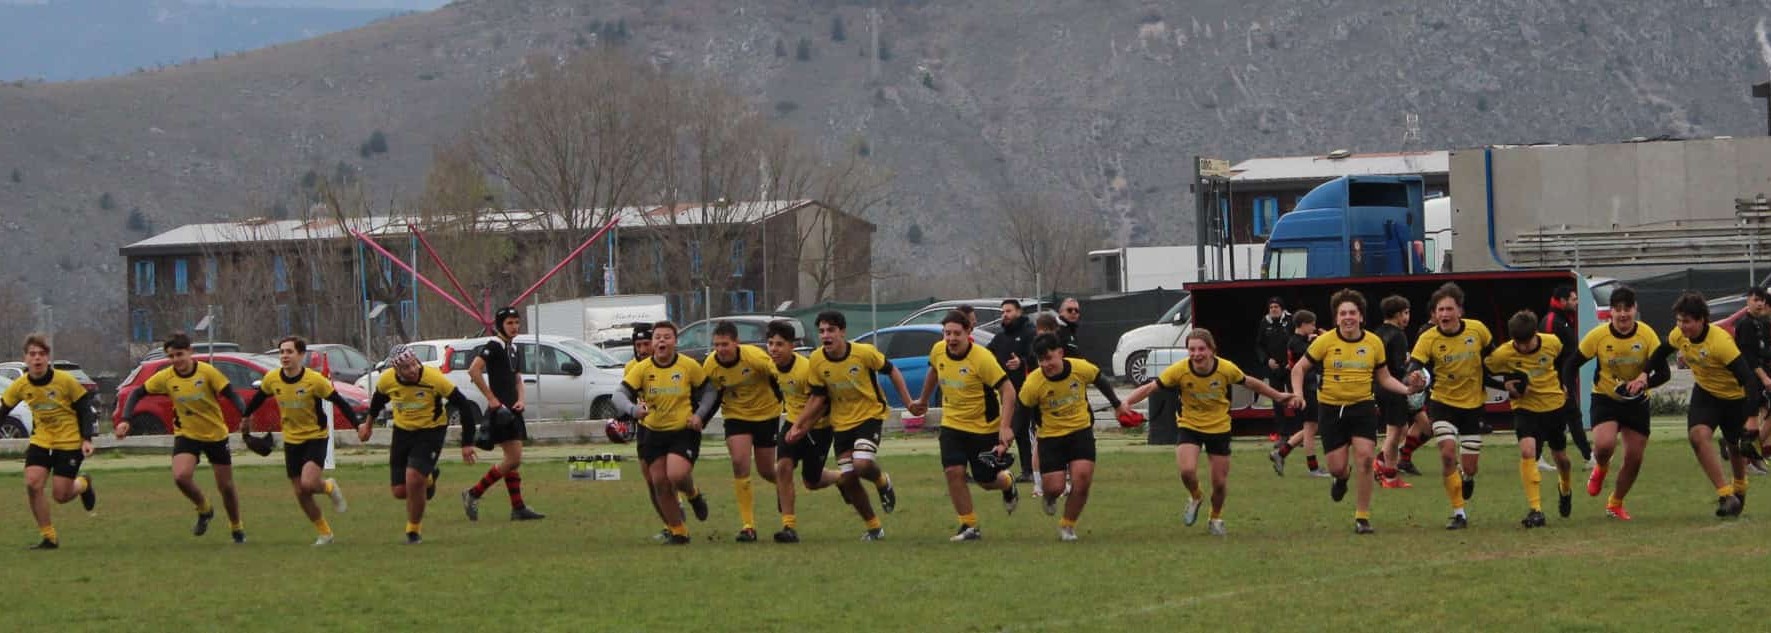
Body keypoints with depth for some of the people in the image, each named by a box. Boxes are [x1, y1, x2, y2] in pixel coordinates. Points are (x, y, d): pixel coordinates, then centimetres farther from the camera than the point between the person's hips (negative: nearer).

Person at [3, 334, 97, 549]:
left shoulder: (65, 381, -16)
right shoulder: (20, 386, -8)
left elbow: (84, 408, -6)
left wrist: (87, 440, -10)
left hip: (69, 442, -3)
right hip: (41, 441, 3)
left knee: (60, 495, -5)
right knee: (32, 483, -17)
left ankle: (83, 484, 33)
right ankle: (48, 537, -3)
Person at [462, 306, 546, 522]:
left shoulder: (515, 349, 17)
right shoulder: (494, 346, -10)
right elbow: (474, 370, -21)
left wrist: (521, 399, 4)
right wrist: (492, 399, -20)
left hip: (513, 410, 9)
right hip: (500, 411, -9)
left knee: (514, 460, 8)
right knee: (513, 459, -11)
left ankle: (518, 508, 10)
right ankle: (473, 494, -3)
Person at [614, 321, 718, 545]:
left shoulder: (689, 367, -7)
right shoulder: (642, 369, -6)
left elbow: (709, 391, 6)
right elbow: (620, 395, -12)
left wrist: (699, 415, -10)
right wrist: (633, 410, -33)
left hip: (684, 431, -3)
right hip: (653, 432, 3)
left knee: (677, 475, -23)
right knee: (660, 483, 2)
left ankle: (694, 495, 15)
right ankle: (678, 532, 18)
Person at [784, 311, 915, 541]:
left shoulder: (864, 353, -19)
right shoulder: (816, 361, -10)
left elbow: (891, 371, -3)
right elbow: (818, 398, 0)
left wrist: (909, 402, -4)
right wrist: (798, 425, -7)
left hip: (870, 416, -4)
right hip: (841, 423, 4)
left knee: (862, 464, -26)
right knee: (848, 479, 0)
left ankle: (883, 482, 12)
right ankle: (873, 528, 20)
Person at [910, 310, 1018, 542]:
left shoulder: (982, 358, -24)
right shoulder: (938, 351, -7)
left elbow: (1007, 390, -22)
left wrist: (1005, 426, -30)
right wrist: (923, 400, 29)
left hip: (985, 427, -4)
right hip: (952, 424, 4)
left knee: (986, 480, 3)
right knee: (953, 471, -12)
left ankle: (1008, 484, 41)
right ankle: (969, 526, 0)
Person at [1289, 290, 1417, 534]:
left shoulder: (1374, 343, 0)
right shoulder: (1325, 342, -6)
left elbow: (1384, 378, 11)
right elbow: (1299, 368, 3)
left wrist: (1407, 389, -5)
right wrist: (1297, 393, -13)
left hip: (1362, 406, 1)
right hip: (1331, 408, -1)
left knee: (1365, 457, -15)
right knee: (1336, 467, -2)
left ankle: (1362, 516, -3)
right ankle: (1342, 477, 41)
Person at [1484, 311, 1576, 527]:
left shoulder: (1552, 343, -13)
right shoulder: (1503, 355, -22)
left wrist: (1564, 384, 9)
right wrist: (1505, 386, -22)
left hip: (1555, 405, 3)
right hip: (1526, 409, -3)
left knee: (1561, 456, 18)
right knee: (1527, 451, -26)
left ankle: (1565, 489, 53)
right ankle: (1535, 510, -25)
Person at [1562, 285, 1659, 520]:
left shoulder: (1647, 334, -12)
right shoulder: (1598, 336, -13)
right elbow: (1572, 364, -3)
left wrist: (1645, 379, -37)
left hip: (1637, 402, 2)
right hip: (1605, 399, -2)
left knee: (1634, 459, 3)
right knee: (1604, 444, -27)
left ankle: (1615, 504, 27)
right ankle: (1600, 469, 11)